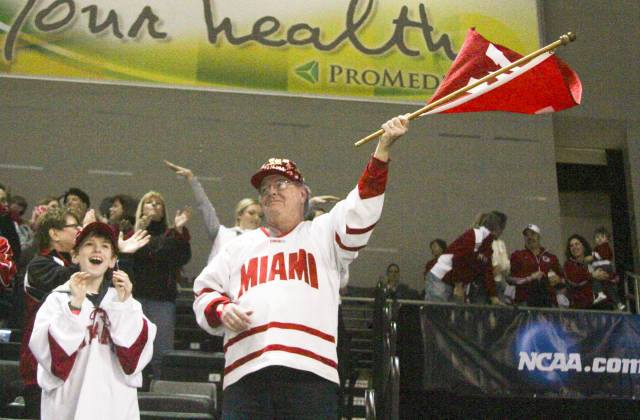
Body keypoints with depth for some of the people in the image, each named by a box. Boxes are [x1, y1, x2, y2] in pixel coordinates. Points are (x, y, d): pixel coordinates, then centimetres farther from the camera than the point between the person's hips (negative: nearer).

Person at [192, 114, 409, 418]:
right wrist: (221, 309, 2)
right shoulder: (240, 246, 25)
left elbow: (361, 209, 1)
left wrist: (383, 147, -10)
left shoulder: (323, 233, 16)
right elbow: (204, 291, 26)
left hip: (310, 371, -2)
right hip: (245, 372, 3)